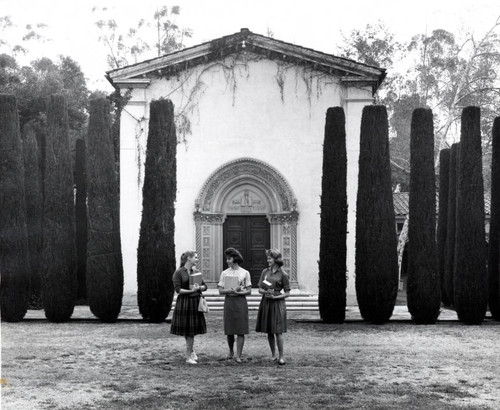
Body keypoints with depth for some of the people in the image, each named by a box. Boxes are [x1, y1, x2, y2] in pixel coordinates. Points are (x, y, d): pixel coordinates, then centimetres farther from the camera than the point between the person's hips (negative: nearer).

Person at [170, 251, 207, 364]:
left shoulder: (196, 272, 11)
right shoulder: (178, 273, -6)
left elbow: (205, 286, 10)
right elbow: (178, 289, -12)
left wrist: (199, 287, -12)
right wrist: (191, 290, -22)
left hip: (195, 303, 5)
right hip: (184, 303, -5)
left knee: (192, 329, 8)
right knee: (186, 329, 0)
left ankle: (189, 355, 22)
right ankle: (190, 351, 15)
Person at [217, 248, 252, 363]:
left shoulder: (245, 273, 2)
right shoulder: (224, 273, 7)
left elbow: (249, 291, 2)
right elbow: (220, 290, 2)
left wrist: (238, 292, -15)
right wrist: (231, 290, -15)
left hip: (241, 301, -2)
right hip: (229, 301, 2)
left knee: (241, 330, -6)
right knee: (229, 330, 5)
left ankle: (238, 355, -4)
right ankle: (231, 351, 27)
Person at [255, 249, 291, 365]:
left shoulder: (283, 274, -4)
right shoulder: (265, 272, 9)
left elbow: (287, 293, -2)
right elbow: (259, 289, 10)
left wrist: (275, 297, -15)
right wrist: (266, 292, -11)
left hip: (277, 303, -5)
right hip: (265, 303, 5)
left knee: (278, 332, -6)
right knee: (269, 332, 7)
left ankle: (281, 357, 2)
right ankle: (273, 355, 18)